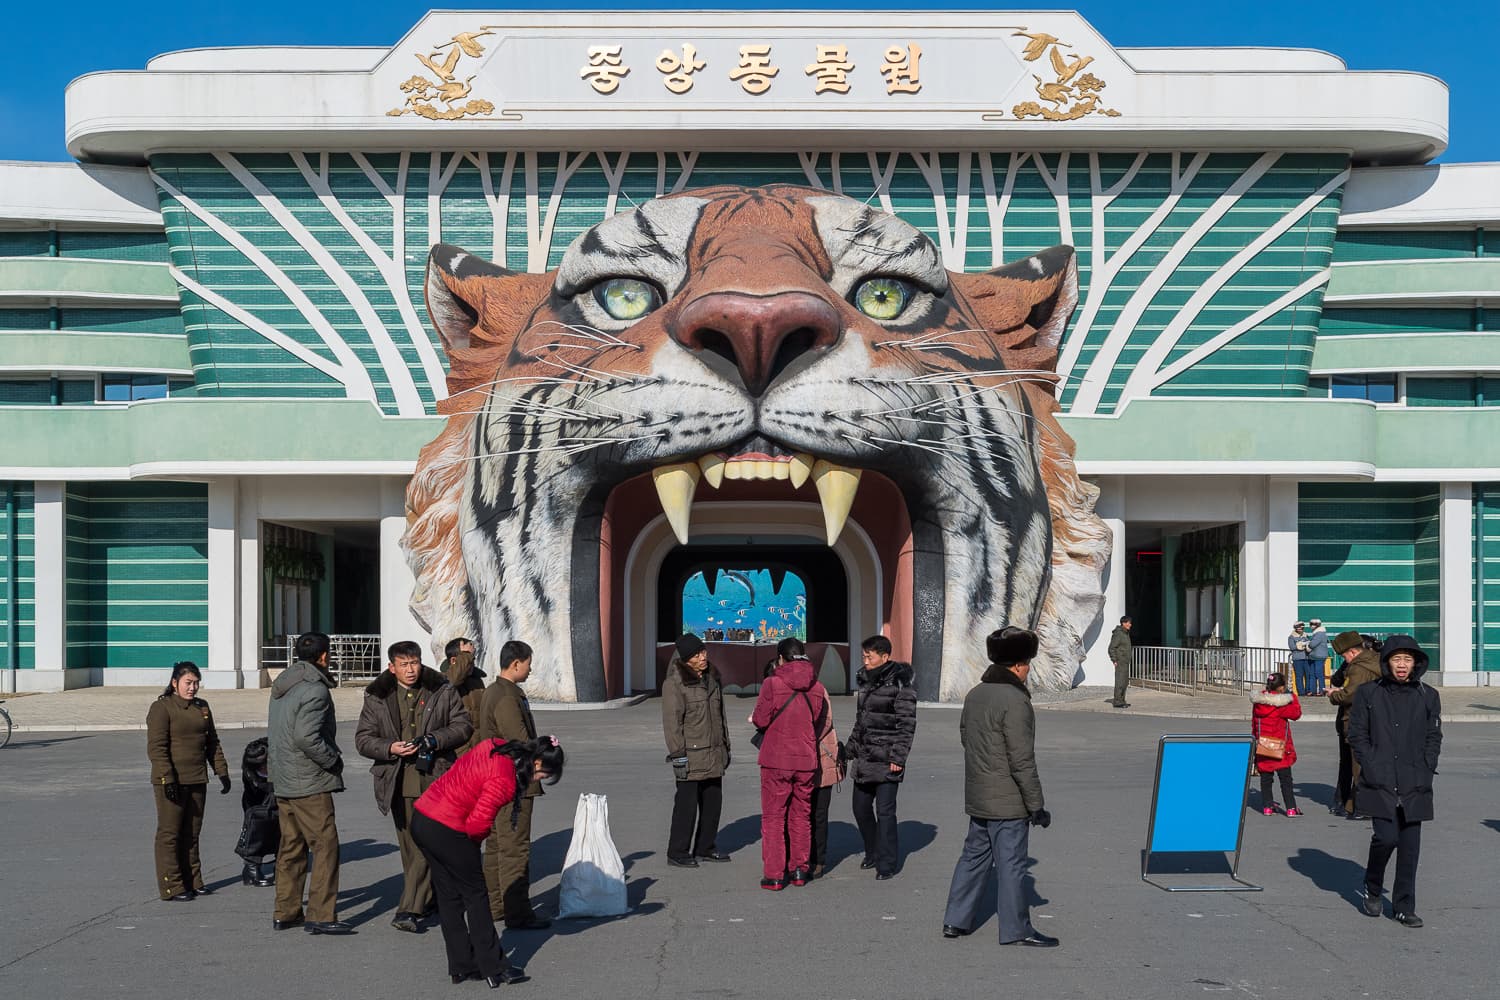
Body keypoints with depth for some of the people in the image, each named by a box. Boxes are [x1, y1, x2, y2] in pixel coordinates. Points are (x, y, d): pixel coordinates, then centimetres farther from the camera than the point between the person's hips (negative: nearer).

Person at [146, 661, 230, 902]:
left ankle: (192, 881, 20)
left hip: (197, 781, 7)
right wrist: (168, 779, -21)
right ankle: (171, 888, 2)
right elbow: (156, 748, -14)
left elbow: (212, 743, 19)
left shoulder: (202, 707, 13)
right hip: (170, 782, -7)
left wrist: (222, 772, 12)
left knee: (191, 834, 13)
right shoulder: (161, 708, -9)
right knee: (169, 833, -1)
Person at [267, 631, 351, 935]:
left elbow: (271, 736, 20)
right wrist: (334, 760, -12)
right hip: (310, 784, -9)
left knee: (291, 847, 15)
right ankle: (321, 916, -9)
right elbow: (306, 737, -24)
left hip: (282, 782, 9)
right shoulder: (315, 690, -15)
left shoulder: (281, 687, 15)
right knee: (325, 845, -6)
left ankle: (285, 912, 20)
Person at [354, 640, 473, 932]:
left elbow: (464, 725, 5)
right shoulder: (377, 697, 6)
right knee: (410, 846, 10)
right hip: (399, 782, 2)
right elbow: (363, 738, 5)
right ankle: (426, 900, 26)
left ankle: (409, 910, -13)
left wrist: (435, 739, -13)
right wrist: (390, 748, -15)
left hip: (435, 778, -2)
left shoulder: (442, 691, 3)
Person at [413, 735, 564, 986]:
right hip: (446, 832, -9)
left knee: (449, 896, 16)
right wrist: (476, 840, 2)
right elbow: (478, 824, -22)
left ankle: (462, 968, 24)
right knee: (475, 895, 5)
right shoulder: (504, 782, -20)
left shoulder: (495, 747, 6)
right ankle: (494, 969, 12)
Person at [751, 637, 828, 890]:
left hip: (776, 760, -4)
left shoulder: (772, 684, -11)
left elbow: (761, 720, -10)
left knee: (773, 817, 5)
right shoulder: (817, 688, 2)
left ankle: (774, 875, 4)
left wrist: (755, 718, 12)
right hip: (806, 761, 4)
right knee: (801, 816, 16)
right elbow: (819, 724, 8)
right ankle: (800, 870, 19)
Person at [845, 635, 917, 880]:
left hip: (887, 760, -8)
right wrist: (850, 749, 20)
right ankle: (873, 853, 30)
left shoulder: (900, 684, -11)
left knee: (885, 810, -5)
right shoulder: (866, 681, 13)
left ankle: (887, 864, 4)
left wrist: (898, 756, -18)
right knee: (860, 807, 13)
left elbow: (907, 724, -13)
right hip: (864, 758, 8)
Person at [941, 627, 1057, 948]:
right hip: (1008, 801, -8)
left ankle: (956, 920, 21)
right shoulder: (1015, 701, -19)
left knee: (974, 855, 16)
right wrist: (1036, 805, -14)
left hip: (977, 798, 8)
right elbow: (1022, 761, -20)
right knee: (1011, 862, 1)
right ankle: (1016, 929, 9)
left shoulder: (974, 695, 8)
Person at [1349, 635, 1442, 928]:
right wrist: (1372, 768, -6)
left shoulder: (1428, 697, 8)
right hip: (1380, 783, -2)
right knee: (1386, 837, -13)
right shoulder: (1369, 694, 2)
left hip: (1414, 786, 3)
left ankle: (1404, 907, 15)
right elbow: (1357, 735, 4)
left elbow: (1434, 738, 12)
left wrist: (1425, 771, 1)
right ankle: (1372, 890, 13)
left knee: (1410, 846, 3)